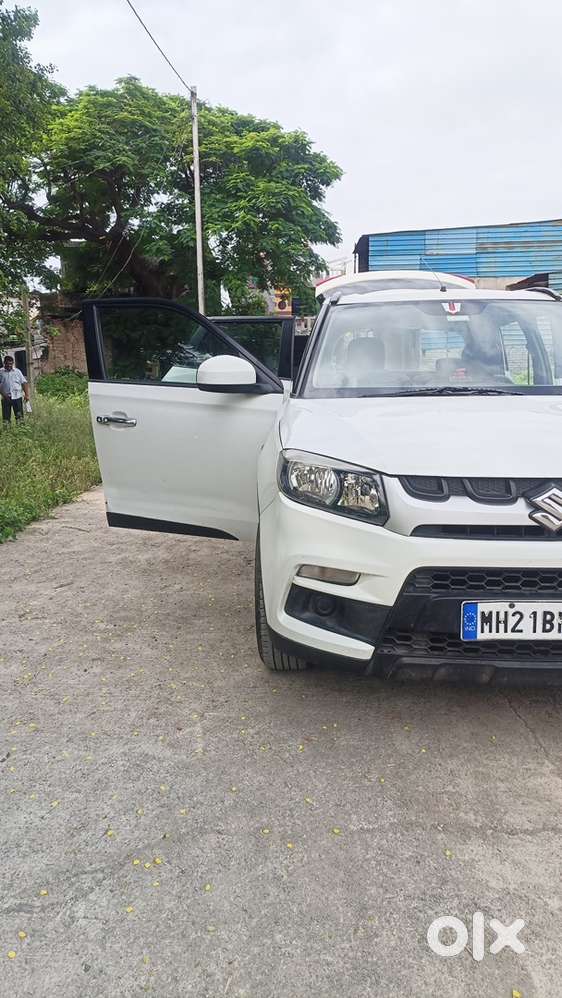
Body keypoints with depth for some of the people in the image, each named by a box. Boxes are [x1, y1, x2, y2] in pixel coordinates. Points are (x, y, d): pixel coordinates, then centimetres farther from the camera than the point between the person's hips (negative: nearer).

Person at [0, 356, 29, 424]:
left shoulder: (17, 371, 7)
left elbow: (24, 383, 6)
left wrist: (26, 394, -4)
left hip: (17, 397, 0)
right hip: (6, 398, 0)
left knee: (19, 416, 1)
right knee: (6, 417, 2)